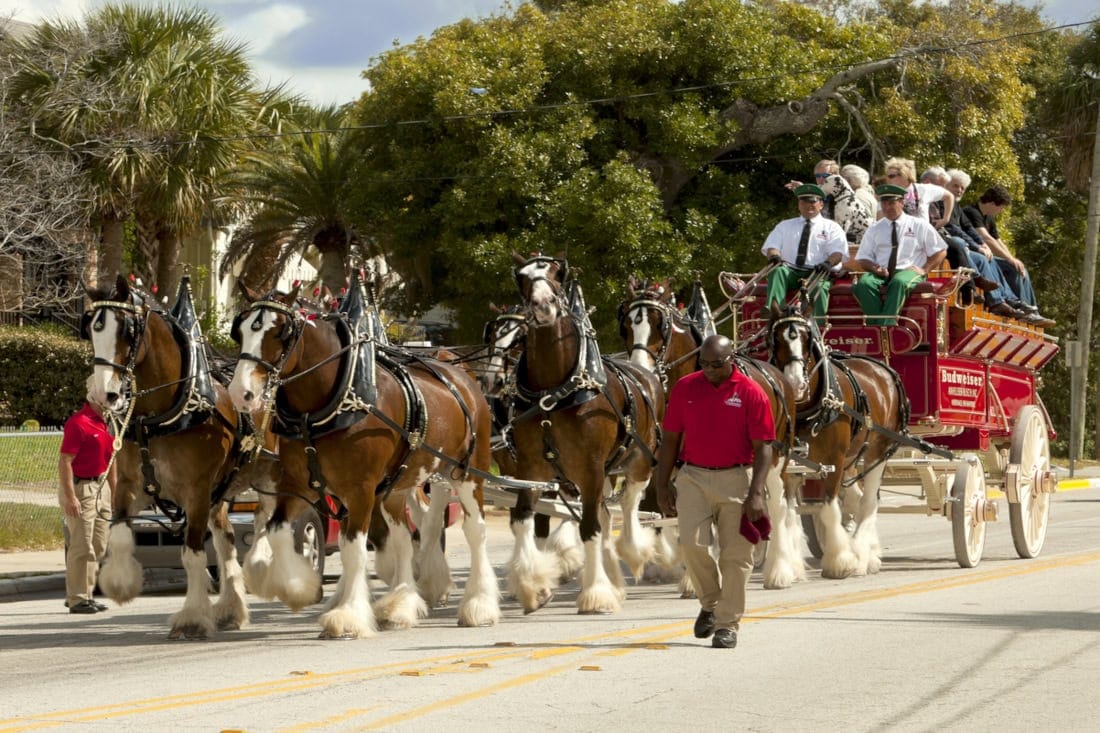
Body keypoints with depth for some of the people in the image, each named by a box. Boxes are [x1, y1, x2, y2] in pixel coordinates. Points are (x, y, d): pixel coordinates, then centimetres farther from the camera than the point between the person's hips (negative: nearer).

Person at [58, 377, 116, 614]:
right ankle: (77, 599, -2)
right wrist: (70, 497, -24)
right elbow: (65, 462, -20)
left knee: (98, 547, 12)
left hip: (100, 488, 9)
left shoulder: (106, 423, 11)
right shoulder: (78, 423, -16)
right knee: (82, 547, -7)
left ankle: (85, 594, 21)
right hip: (80, 488, -9)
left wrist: (115, 491, 18)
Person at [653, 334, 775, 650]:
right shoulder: (685, 388, 5)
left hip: (736, 480, -2)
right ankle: (710, 602, 14)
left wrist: (755, 494, -14)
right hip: (693, 477, 2)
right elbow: (670, 439, 10)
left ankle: (727, 623, 10)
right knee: (692, 543, -12)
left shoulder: (751, 394, -4)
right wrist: (661, 487, 6)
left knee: (735, 553, 0)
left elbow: (763, 448, -5)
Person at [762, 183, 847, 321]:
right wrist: (774, 256, -14)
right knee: (777, 271, -32)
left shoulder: (831, 227, 16)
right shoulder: (785, 225, 25)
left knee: (819, 287, -37)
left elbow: (838, 252, 2)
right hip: (790, 271, 2)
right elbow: (771, 246, 12)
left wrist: (828, 263, -22)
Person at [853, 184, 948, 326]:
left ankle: (886, 327, -46)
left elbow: (940, 251, 13)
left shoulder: (919, 225, 12)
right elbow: (863, 259, 16)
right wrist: (875, 268, -7)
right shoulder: (874, 229, 18)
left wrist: (924, 270, -2)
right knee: (864, 283, -33)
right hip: (880, 273, 2)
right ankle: (876, 328, -38)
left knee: (899, 282, -40)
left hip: (909, 271, -2)